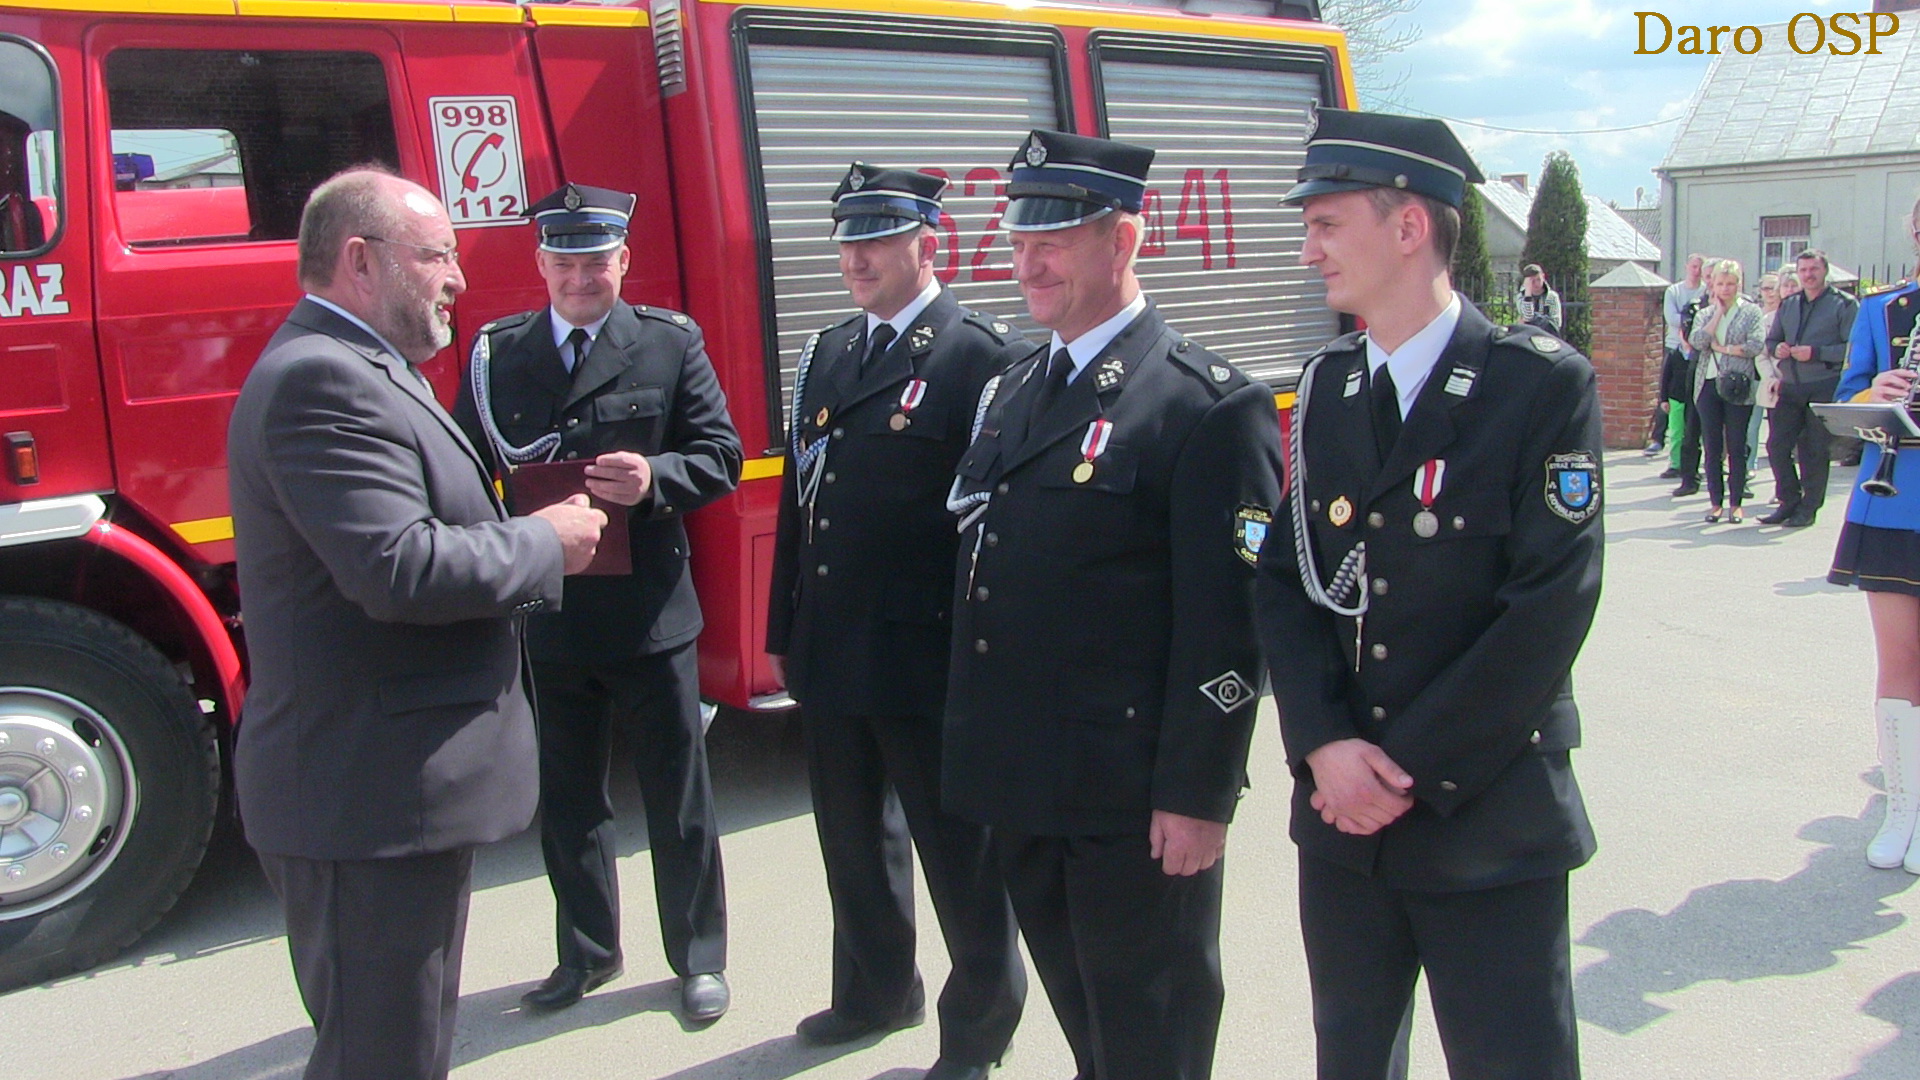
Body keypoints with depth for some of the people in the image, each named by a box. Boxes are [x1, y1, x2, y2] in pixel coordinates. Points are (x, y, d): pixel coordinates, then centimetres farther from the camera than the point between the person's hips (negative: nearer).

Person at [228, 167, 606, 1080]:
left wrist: (520, 537, 4)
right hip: (369, 799, -11)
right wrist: (544, 543, -15)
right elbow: (399, 571, -29)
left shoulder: (352, 371, 16)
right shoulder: (321, 380, -20)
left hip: (394, 790, 11)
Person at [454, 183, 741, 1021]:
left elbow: (720, 455, -2)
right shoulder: (496, 352, 5)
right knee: (566, 801, 15)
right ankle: (586, 952, 34)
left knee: (678, 797, 9)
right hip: (544, 616, 2)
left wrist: (656, 479, -23)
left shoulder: (671, 344, 0)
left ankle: (699, 957, 25)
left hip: (649, 613, -2)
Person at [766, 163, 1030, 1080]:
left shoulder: (987, 357, -11)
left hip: (929, 659, -7)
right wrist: (784, 630, 13)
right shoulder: (826, 354, 11)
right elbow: (799, 497, 13)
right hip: (831, 654, 7)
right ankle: (876, 992, 43)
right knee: (853, 838, 21)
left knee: (958, 851, 8)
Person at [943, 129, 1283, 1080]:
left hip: (1134, 802, -7)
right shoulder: (1010, 391, 12)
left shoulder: (1208, 405, -13)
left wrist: (1197, 797, -18)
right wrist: (975, 752, 14)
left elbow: (1225, 621, -17)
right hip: (1021, 787, 7)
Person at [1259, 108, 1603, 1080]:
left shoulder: (1544, 385, -10)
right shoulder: (1324, 388, 7)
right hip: (1341, 818, 5)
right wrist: (1325, 746, -10)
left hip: (1490, 826, -5)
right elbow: (1283, 581, 4)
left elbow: (1550, 608, -16)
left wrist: (1412, 768, -15)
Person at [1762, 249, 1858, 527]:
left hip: (1824, 388, -5)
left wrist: (1816, 353, -19)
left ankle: (1809, 508, 9)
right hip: (1790, 387, 5)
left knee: (1814, 451, -1)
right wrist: (1776, 349, 1)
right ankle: (1789, 502, 15)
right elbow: (1771, 340, 23)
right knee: (1777, 446, 3)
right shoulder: (1788, 305, 16)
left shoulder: (1844, 305, -2)